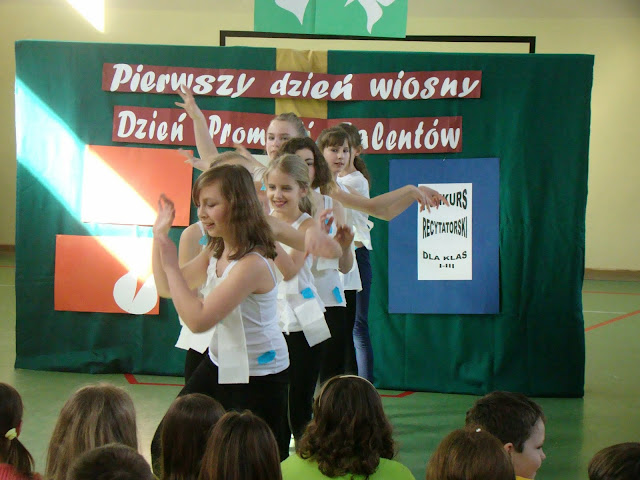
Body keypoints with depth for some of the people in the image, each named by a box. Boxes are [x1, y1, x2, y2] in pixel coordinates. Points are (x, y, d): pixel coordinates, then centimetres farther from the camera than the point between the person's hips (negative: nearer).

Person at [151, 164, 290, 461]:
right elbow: (167, 289, 13)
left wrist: (171, 264, -24)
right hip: (219, 364, 9)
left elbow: (197, 320, -29)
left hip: (258, 377, -8)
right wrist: (159, 236, 4)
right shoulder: (215, 252, 1)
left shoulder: (253, 263, -27)